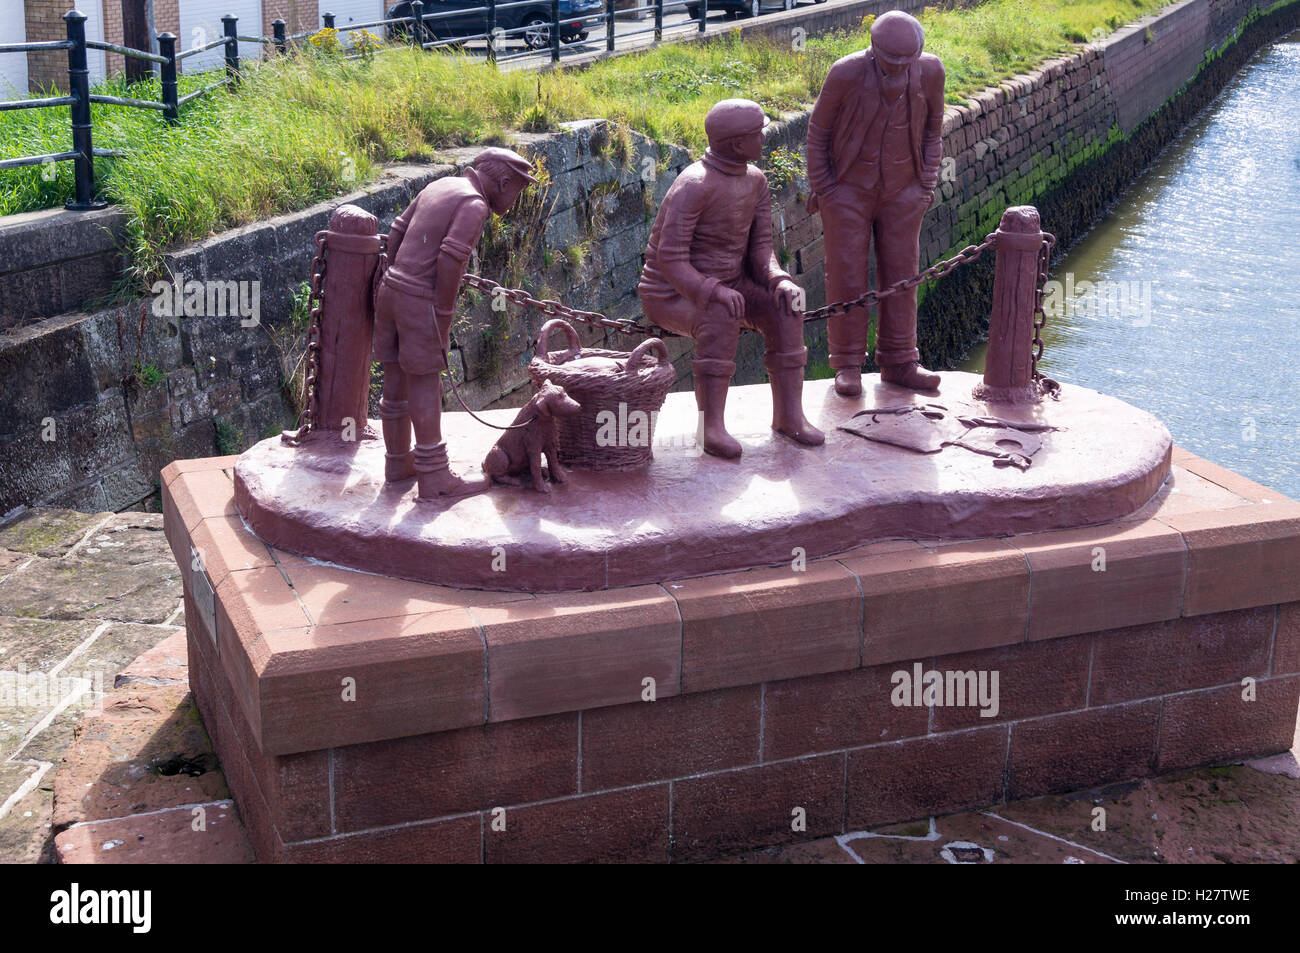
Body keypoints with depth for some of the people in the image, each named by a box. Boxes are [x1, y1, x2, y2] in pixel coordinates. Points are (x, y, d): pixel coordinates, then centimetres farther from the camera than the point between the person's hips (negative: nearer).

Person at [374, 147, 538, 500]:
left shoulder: (439, 187, 15)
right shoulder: (474, 205, -12)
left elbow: (398, 232, 17)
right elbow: (451, 259, -21)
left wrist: (395, 284, 18)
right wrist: (444, 314, -14)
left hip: (392, 290, 8)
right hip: (422, 302, -8)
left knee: (397, 381, 15)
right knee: (425, 388, -4)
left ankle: (399, 461, 27)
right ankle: (434, 480, 1)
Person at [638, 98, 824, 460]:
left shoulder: (756, 181, 0)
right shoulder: (694, 186, -26)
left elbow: (760, 249, 2)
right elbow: (670, 263, -28)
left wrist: (780, 281, -20)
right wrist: (716, 292, -43)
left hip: (726, 283, 7)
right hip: (673, 295, -7)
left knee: (783, 307, -18)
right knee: (723, 319, -37)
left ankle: (789, 414, -14)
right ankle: (712, 426, -33)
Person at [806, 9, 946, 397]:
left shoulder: (930, 71, -12)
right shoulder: (846, 74, -20)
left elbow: (932, 130, 5)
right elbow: (818, 132, -7)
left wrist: (928, 184, 1)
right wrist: (822, 190, -7)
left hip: (902, 192, 3)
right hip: (848, 190, -3)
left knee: (900, 274, 6)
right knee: (847, 277, 0)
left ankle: (898, 362, 17)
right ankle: (848, 365, 11)